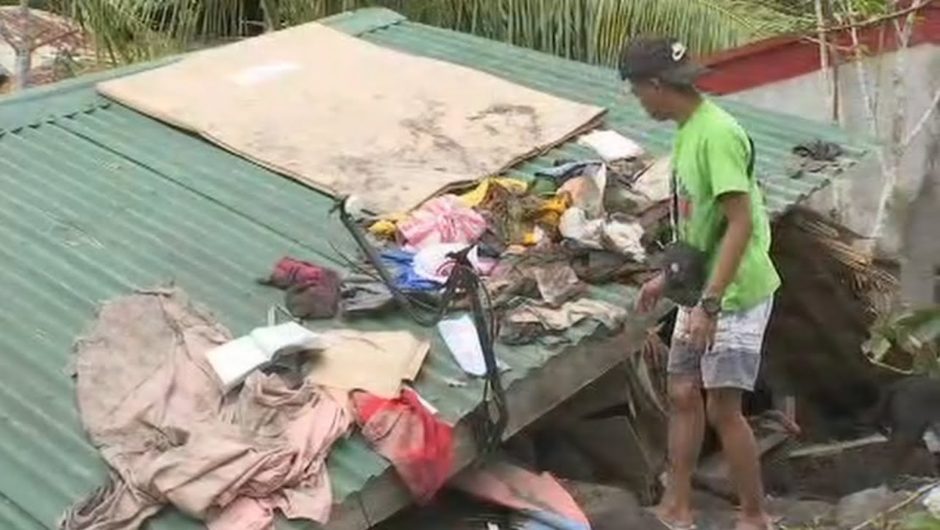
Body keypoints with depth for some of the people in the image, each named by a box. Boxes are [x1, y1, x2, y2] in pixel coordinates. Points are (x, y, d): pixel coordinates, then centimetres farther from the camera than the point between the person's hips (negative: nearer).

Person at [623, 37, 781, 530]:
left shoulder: (717, 133, -22)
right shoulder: (686, 131, 8)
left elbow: (740, 223, -25)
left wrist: (710, 304, -27)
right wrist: (667, 277, 22)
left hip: (734, 295, -9)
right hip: (701, 289, 9)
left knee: (722, 408, -3)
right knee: (683, 394, 12)